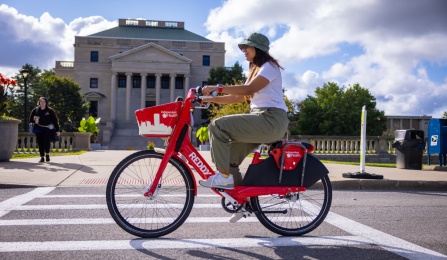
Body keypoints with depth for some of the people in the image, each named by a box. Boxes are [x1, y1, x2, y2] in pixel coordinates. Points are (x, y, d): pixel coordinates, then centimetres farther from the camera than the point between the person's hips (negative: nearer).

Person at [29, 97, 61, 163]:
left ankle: (47, 154, 1)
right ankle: (42, 157, 11)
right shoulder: (35, 110, 8)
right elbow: (30, 119, 16)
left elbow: (55, 121, 1)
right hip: (38, 130, 3)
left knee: (46, 141, -18)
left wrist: (57, 130, -2)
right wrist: (34, 120, -8)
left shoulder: (50, 111, 1)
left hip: (48, 129, -3)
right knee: (40, 143, 3)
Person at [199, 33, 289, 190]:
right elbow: (239, 97, 16)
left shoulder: (269, 67, -4)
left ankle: (224, 176, -16)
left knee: (217, 126, -19)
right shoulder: (255, 70, 25)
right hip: (261, 119, 10)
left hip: (271, 119, -10)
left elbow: (248, 90, -22)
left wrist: (217, 88, -27)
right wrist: (211, 99, 7)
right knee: (230, 153, 4)